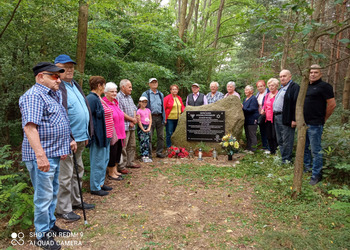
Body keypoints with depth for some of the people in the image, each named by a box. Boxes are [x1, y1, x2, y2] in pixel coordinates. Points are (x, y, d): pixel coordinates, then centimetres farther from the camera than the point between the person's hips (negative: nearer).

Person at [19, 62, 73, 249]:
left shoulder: (53, 95, 16)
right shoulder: (33, 95, -15)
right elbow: (30, 127, -25)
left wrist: (68, 142, 22)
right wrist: (40, 155, -30)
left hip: (55, 154, 10)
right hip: (42, 157, -10)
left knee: (52, 193, 20)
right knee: (44, 196, 2)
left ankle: (50, 225, 36)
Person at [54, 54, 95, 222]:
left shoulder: (75, 86, 16)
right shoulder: (57, 88, -13)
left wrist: (86, 134, 19)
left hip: (80, 139, 9)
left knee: (78, 172, 19)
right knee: (65, 175, 0)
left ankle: (75, 201, 34)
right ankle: (63, 209, 14)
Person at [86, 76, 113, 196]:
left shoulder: (98, 98, 13)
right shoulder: (92, 99, -17)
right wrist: (94, 135, -24)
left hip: (105, 135, 10)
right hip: (98, 136, -10)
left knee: (104, 160, 17)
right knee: (98, 162, 0)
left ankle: (101, 183, 30)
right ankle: (95, 188, 13)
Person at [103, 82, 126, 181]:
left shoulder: (115, 103, 12)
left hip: (119, 134, 9)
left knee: (118, 152, 17)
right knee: (112, 153, 3)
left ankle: (115, 170, 33)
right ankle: (111, 173, 19)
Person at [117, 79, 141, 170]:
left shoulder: (129, 97, 17)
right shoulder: (118, 97, -12)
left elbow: (134, 109, 15)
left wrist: (134, 120, -3)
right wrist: (132, 119, -9)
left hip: (131, 126, 9)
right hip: (124, 126, -9)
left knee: (132, 145, 16)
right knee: (123, 147, -5)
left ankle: (130, 162, 29)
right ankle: (121, 167, 2)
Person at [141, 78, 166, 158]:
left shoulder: (161, 94, 17)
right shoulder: (145, 94, 4)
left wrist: (164, 118, 12)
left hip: (159, 117, 4)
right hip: (150, 117, -4)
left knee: (161, 136, 6)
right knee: (149, 136, -4)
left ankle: (159, 152, 18)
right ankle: (149, 154, 5)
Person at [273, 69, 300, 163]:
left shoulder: (294, 87, -7)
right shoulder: (281, 88, 22)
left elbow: (296, 104, -16)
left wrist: (294, 119, -21)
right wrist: (274, 115, 15)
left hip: (286, 118, -9)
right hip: (277, 117, 9)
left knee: (286, 141, -4)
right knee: (280, 140, 15)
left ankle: (286, 160, 5)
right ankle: (282, 156, 25)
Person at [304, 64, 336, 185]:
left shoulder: (324, 86, -9)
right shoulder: (306, 86, 13)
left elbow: (332, 104, -11)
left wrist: (323, 119, -3)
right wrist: (300, 119, 13)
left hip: (315, 125, -8)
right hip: (304, 123, 8)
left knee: (316, 150, 0)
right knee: (304, 147, 19)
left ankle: (316, 174, 11)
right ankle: (307, 166, 37)